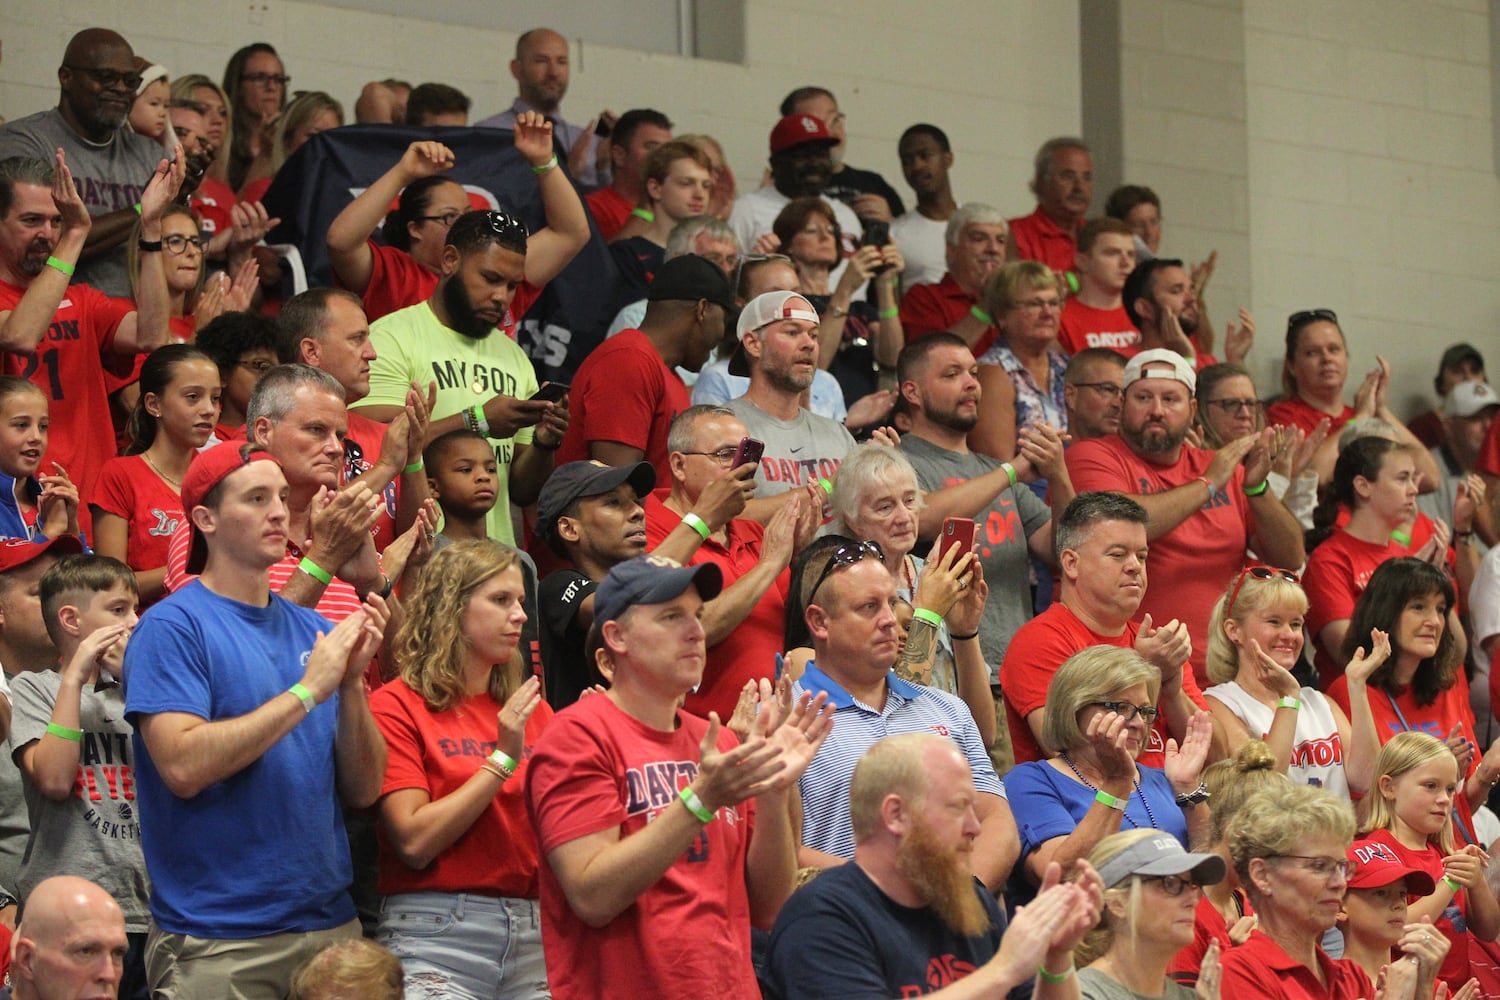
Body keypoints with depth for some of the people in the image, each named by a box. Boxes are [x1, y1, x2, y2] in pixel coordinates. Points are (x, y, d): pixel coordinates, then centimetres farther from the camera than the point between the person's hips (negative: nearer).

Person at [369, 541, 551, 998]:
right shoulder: (398, 706, -4)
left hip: (534, 932, 5)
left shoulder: (529, 710, 11)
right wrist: (503, 759, -13)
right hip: (438, 931, -5)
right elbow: (414, 842, -14)